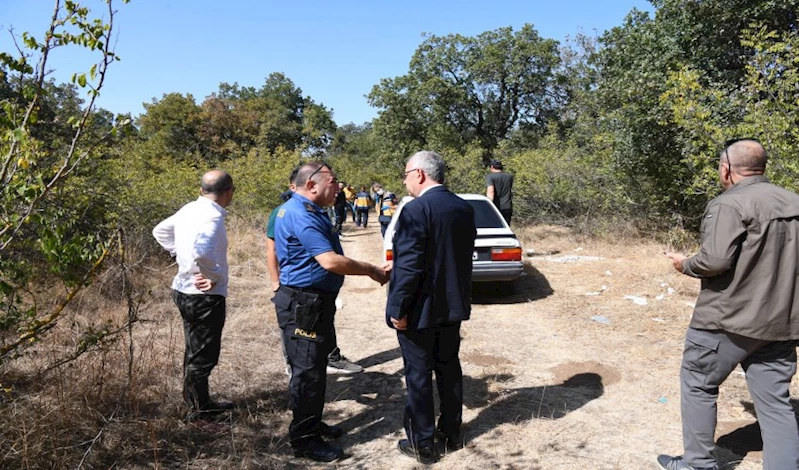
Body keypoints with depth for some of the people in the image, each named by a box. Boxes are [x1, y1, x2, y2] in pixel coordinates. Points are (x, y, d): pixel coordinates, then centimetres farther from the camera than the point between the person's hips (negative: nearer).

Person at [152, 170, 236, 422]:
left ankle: (200, 403, 36)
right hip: (205, 296, -10)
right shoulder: (212, 216, -22)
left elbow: (160, 231, 20)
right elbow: (201, 250, -39)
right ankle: (198, 411, 16)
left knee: (195, 352, 21)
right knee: (203, 356, 4)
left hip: (185, 289, 10)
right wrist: (215, 276, -22)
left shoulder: (189, 209, 6)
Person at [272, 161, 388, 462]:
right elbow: (330, 262, -29)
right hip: (302, 305, -11)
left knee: (315, 367, 20)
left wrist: (367, 270, 12)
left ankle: (312, 423, 35)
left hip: (315, 302, 11)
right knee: (307, 371, 0)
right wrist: (371, 271, -17)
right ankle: (304, 440, 14)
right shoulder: (300, 214, -22)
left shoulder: (309, 212, 13)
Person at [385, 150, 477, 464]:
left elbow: (410, 266, -24)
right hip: (452, 305, 8)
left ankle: (422, 444, 21)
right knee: (449, 368, 19)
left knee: (419, 376, 7)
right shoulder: (464, 208, 3)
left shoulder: (415, 210, -21)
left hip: (420, 309, -7)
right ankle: (451, 434, 34)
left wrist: (399, 310, -14)